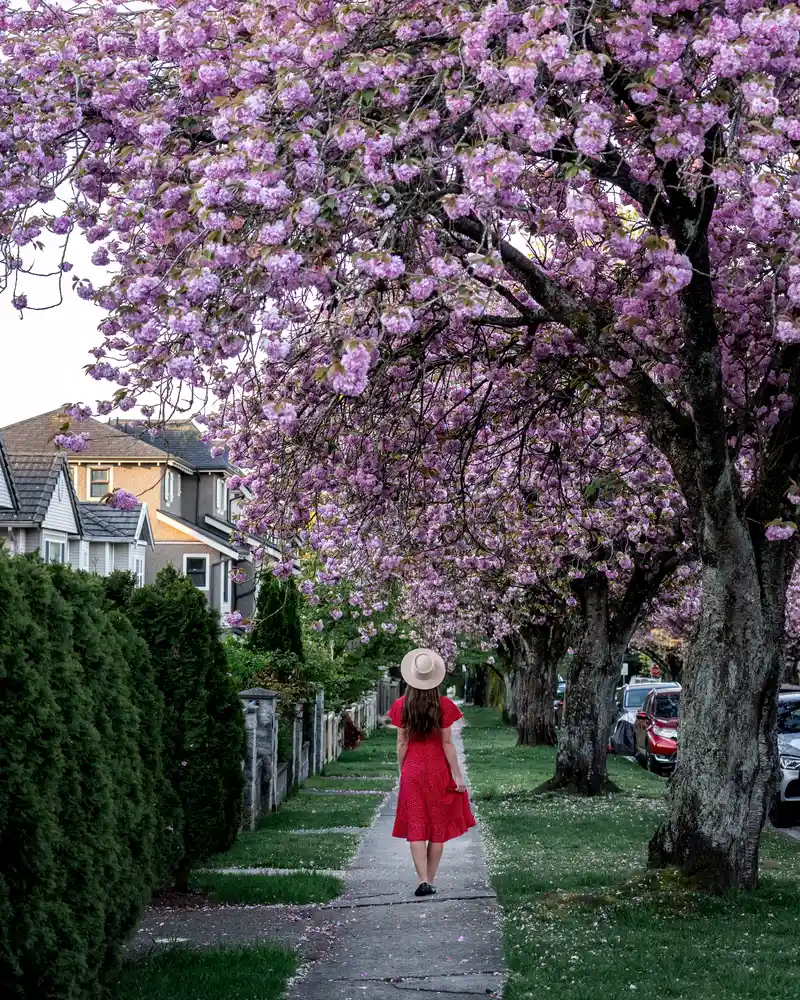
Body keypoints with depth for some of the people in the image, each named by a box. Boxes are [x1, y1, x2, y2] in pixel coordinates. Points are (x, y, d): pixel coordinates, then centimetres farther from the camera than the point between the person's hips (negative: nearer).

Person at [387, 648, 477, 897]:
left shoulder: (402, 705, -5)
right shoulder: (443, 705, -9)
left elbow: (402, 743, -1)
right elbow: (447, 743, -7)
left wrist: (402, 771, 11)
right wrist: (457, 775, -1)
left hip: (412, 771, 1)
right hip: (439, 771, 0)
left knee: (416, 827, 2)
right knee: (438, 827, 11)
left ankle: (422, 881, -10)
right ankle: (430, 881, 13)